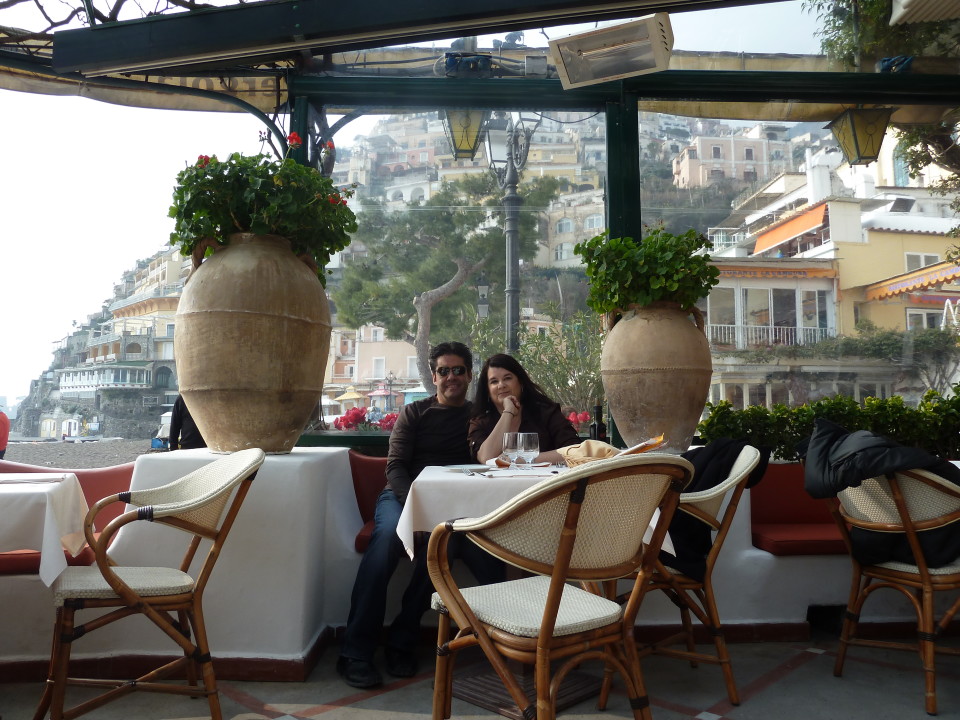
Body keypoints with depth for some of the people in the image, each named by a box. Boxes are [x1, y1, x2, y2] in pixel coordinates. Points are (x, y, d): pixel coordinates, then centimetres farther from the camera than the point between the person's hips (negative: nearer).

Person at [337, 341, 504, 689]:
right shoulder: (414, 412, 12)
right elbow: (395, 466, 1)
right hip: (403, 494, -1)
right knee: (388, 533, -34)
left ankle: (402, 640, -19)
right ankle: (355, 651, -30)